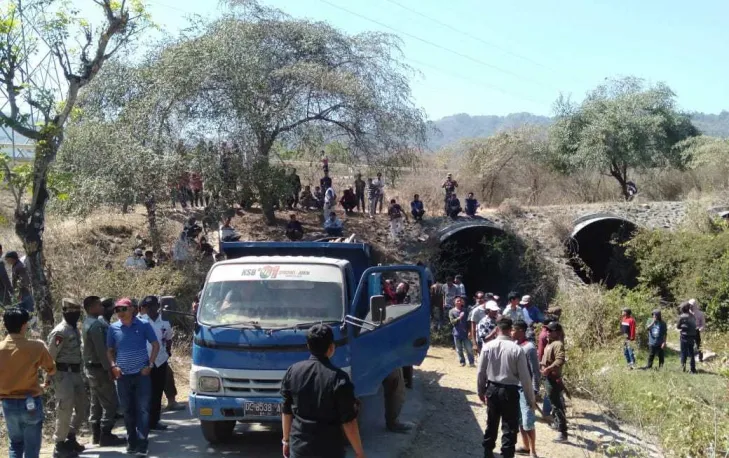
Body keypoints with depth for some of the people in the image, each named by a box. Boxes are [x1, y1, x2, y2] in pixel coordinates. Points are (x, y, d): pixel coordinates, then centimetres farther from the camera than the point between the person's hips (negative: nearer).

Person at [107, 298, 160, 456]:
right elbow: (110, 350, 12)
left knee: (142, 409, -5)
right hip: (123, 376, 3)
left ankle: (142, 444, -5)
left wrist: (150, 365, -7)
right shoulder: (113, 328, 3)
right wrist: (113, 366, -4)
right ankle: (132, 442, 22)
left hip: (142, 373, -3)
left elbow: (156, 345, 2)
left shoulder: (143, 325, -3)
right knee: (128, 411, 10)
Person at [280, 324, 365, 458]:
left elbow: (286, 411, 5)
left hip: (299, 446, 4)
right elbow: (348, 421, -14)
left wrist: (286, 440, 18)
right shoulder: (338, 378, -17)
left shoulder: (293, 372, -4)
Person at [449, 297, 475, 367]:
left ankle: (471, 362, 2)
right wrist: (459, 318, -26)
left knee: (469, 348, -4)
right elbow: (452, 321, -9)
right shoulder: (452, 312, 1)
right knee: (459, 349, 7)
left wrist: (469, 331, -2)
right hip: (457, 333, 0)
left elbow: (468, 321, 6)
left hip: (465, 333, 0)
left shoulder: (465, 310, 5)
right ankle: (462, 362, 19)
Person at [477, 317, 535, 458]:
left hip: (492, 389, 4)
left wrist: (480, 391, 17)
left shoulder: (487, 347, -6)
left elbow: (481, 372, 1)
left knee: (491, 423, 22)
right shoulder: (517, 349, -16)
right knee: (509, 427, 6)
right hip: (510, 391, -4)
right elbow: (525, 377, -12)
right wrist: (531, 399, -1)